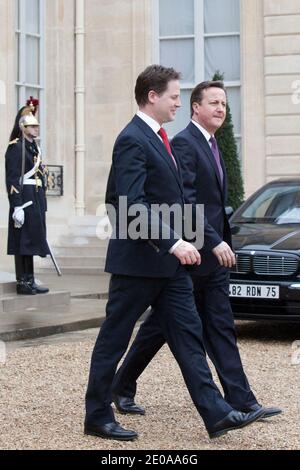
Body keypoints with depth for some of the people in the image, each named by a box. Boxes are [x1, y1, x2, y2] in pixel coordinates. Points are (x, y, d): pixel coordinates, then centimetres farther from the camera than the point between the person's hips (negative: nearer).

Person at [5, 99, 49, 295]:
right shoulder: (16, 148, -11)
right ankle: (23, 282, 3)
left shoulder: (34, 147, 16)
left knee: (31, 241, 12)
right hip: (24, 202, -9)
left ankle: (30, 281, 17)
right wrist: (17, 207, -21)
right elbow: (12, 180, -17)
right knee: (23, 242, -3)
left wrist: (42, 205, 20)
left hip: (36, 202, 9)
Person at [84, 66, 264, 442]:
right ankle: (97, 418, 15)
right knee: (113, 340, 4)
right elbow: (133, 203, -25)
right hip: (138, 260, -9)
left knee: (187, 335, 6)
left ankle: (215, 414, 7)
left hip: (168, 261, 9)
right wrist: (173, 242, -31)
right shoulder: (132, 140, -16)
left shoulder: (157, 137, 14)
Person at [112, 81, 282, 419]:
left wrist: (222, 242, 17)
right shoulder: (183, 144, -14)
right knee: (161, 325, 4)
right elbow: (185, 201, -23)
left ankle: (240, 401, 6)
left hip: (213, 254, 9)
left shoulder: (211, 145, 16)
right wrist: (215, 242, -27)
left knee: (221, 329, 6)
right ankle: (122, 387, 21)